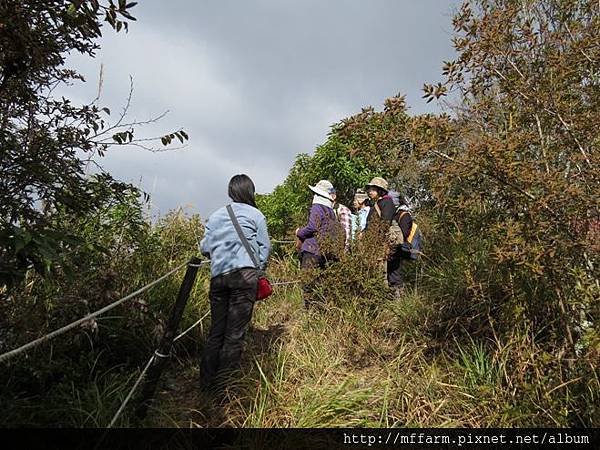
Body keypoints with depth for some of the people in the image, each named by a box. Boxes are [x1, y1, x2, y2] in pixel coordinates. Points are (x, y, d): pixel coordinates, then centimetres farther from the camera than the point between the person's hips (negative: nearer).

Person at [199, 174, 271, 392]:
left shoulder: (215, 215, 17)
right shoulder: (255, 214, 7)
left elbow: (204, 247, 16)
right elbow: (264, 247, 5)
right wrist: (259, 269, 17)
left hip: (217, 276, 4)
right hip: (244, 274, -4)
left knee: (216, 330, 13)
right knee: (235, 332, 1)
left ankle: (207, 381, 18)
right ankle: (225, 382, 6)